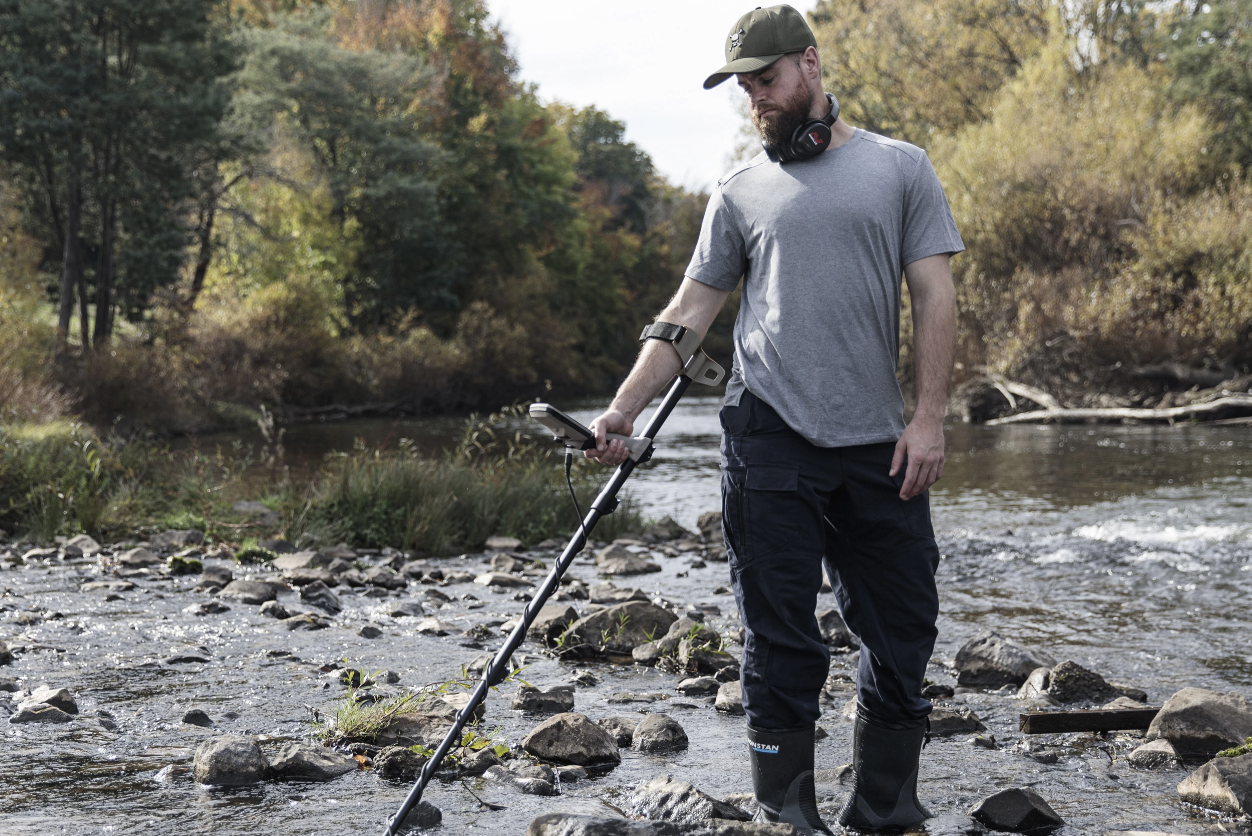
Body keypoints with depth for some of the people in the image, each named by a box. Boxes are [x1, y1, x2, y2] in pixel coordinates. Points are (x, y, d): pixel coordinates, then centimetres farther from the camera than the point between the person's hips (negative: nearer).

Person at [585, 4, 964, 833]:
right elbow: (689, 311, 10)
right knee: (781, 640, 1)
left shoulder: (900, 167, 8)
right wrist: (623, 409, 0)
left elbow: (936, 297, 3)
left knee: (903, 632, 5)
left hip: (879, 448, 1)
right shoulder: (740, 191, 11)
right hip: (770, 440, 0)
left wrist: (929, 416, -7)